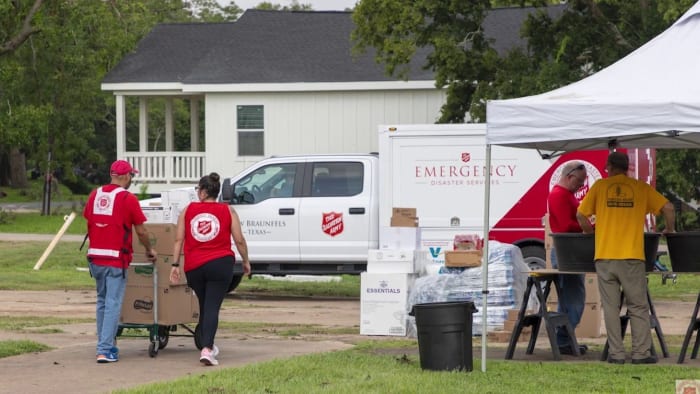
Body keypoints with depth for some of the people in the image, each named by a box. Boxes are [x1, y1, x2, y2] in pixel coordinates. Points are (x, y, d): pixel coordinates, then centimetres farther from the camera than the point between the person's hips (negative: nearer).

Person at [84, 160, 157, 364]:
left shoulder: (95, 195, 7)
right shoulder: (128, 199, -9)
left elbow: (88, 222, 14)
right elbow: (140, 231, -4)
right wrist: (150, 250, 13)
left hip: (95, 256, 6)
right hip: (116, 258, -6)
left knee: (102, 301, 18)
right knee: (113, 304, -4)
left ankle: (105, 345, 23)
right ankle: (105, 350, -10)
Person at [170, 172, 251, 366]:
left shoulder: (188, 210, 7)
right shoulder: (228, 211, 3)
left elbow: (179, 240, 3)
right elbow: (239, 240, 2)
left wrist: (175, 265, 6)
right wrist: (246, 261, 16)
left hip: (193, 267, 2)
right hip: (220, 263, -2)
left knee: (204, 305, 20)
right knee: (212, 307, -6)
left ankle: (207, 345, 30)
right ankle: (207, 348, -22)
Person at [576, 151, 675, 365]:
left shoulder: (600, 186, 7)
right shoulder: (641, 188, 8)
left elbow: (581, 215, 5)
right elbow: (667, 207, 2)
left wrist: (590, 231, 23)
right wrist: (669, 230, 18)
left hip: (604, 256, 0)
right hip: (632, 257, 0)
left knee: (610, 307, 5)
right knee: (638, 307, 6)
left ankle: (616, 353, 3)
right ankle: (641, 353, 1)